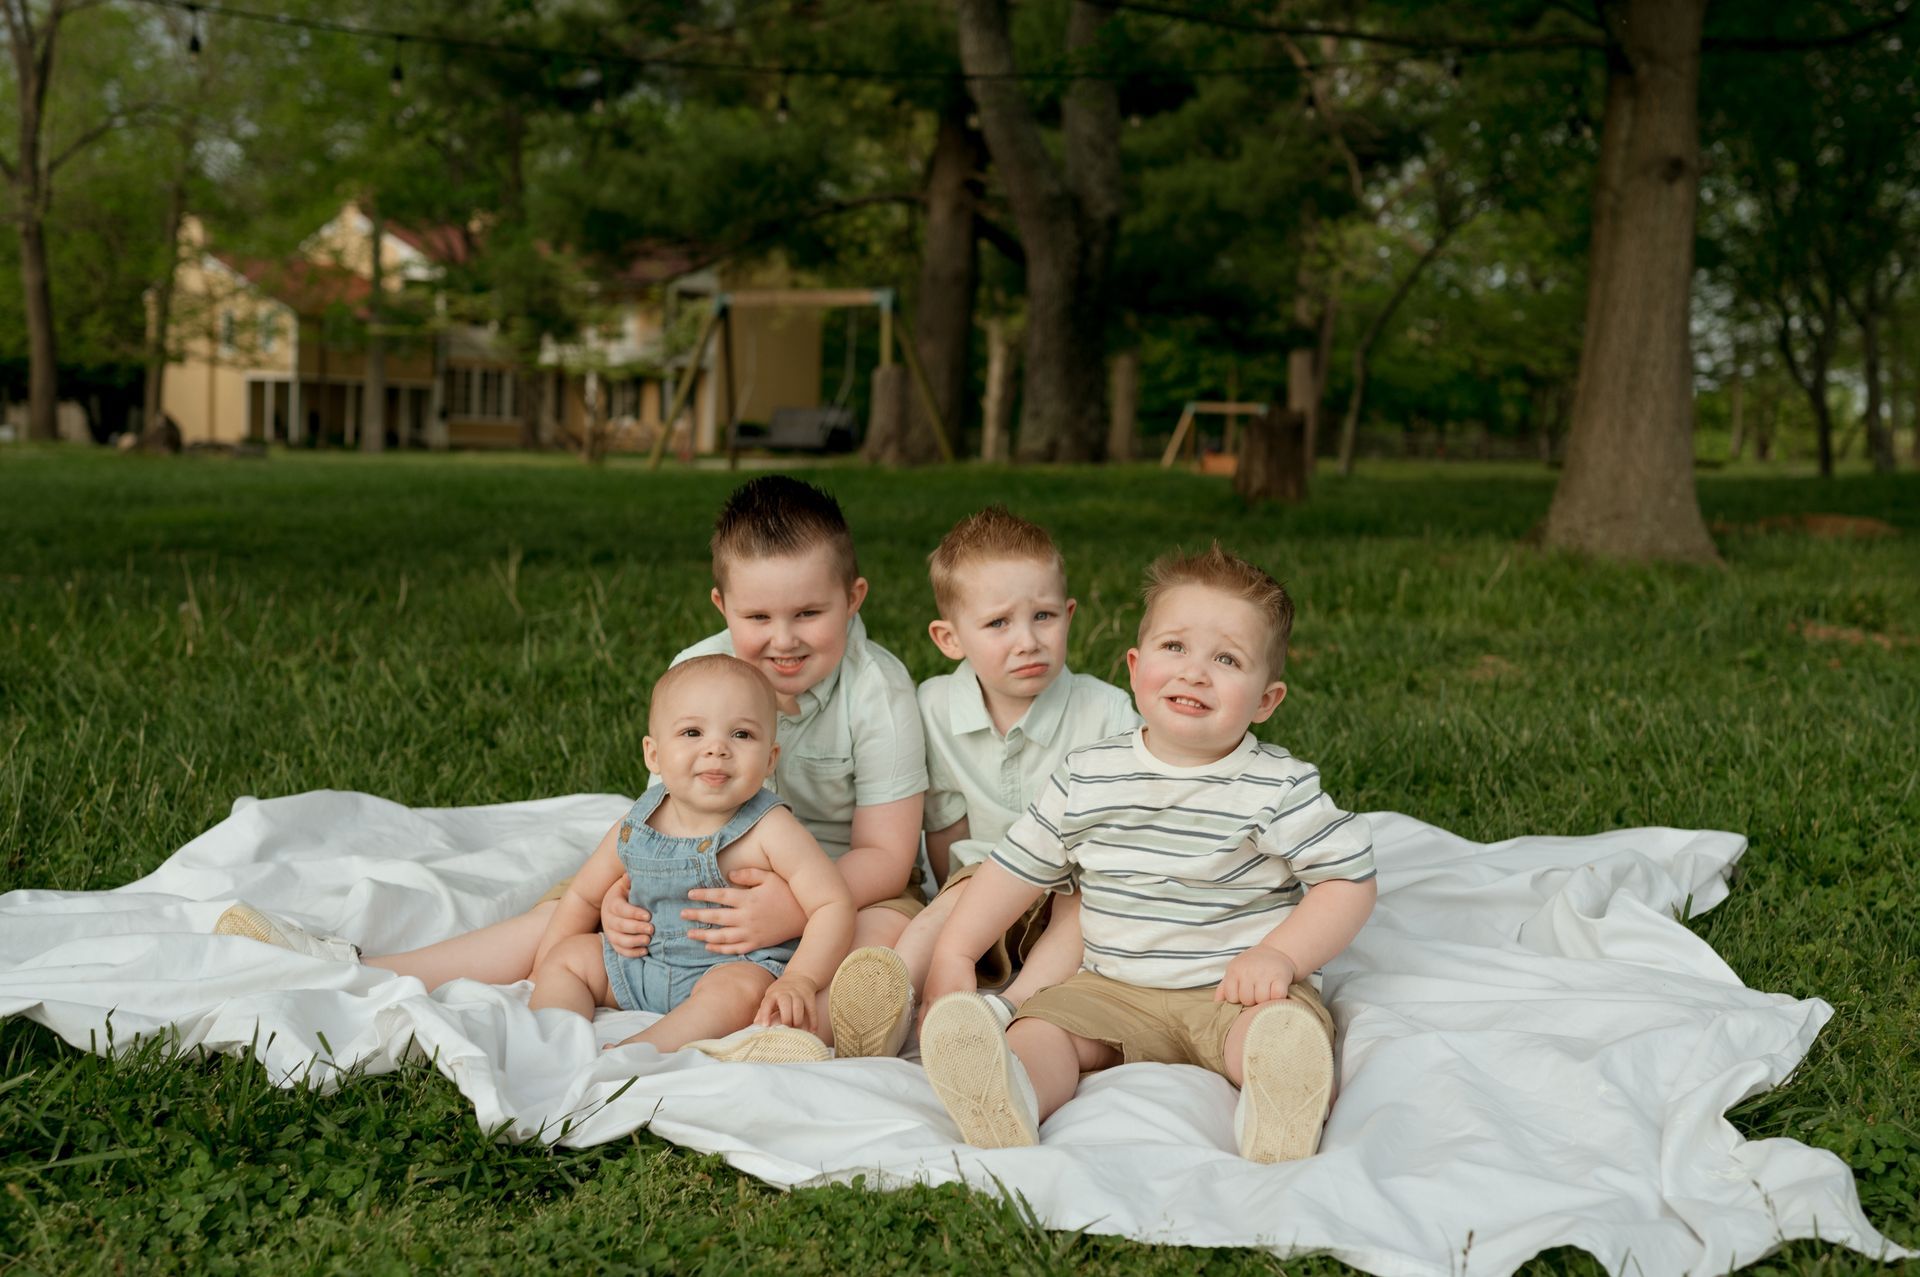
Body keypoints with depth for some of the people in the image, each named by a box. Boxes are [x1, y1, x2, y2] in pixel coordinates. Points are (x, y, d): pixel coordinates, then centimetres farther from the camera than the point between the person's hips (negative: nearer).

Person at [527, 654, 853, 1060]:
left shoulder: (770, 830, -17)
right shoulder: (635, 829, -2)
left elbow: (833, 905, -19)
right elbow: (583, 897, 14)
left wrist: (798, 981, -30)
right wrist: (542, 974, 12)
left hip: (738, 968, -6)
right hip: (642, 962, 7)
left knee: (739, 988, -36)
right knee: (568, 955, 5)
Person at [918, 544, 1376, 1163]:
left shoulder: (1280, 788, -5)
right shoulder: (1087, 779, 5)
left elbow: (1350, 881, -6)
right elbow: (1017, 866, 13)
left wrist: (1278, 955, -19)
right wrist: (952, 954, 7)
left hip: (1237, 990, -3)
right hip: (1115, 990, 3)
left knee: (1283, 1030, -33)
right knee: (1041, 1023, -22)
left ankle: (1277, 1112, -60)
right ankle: (1007, 1101, -51)